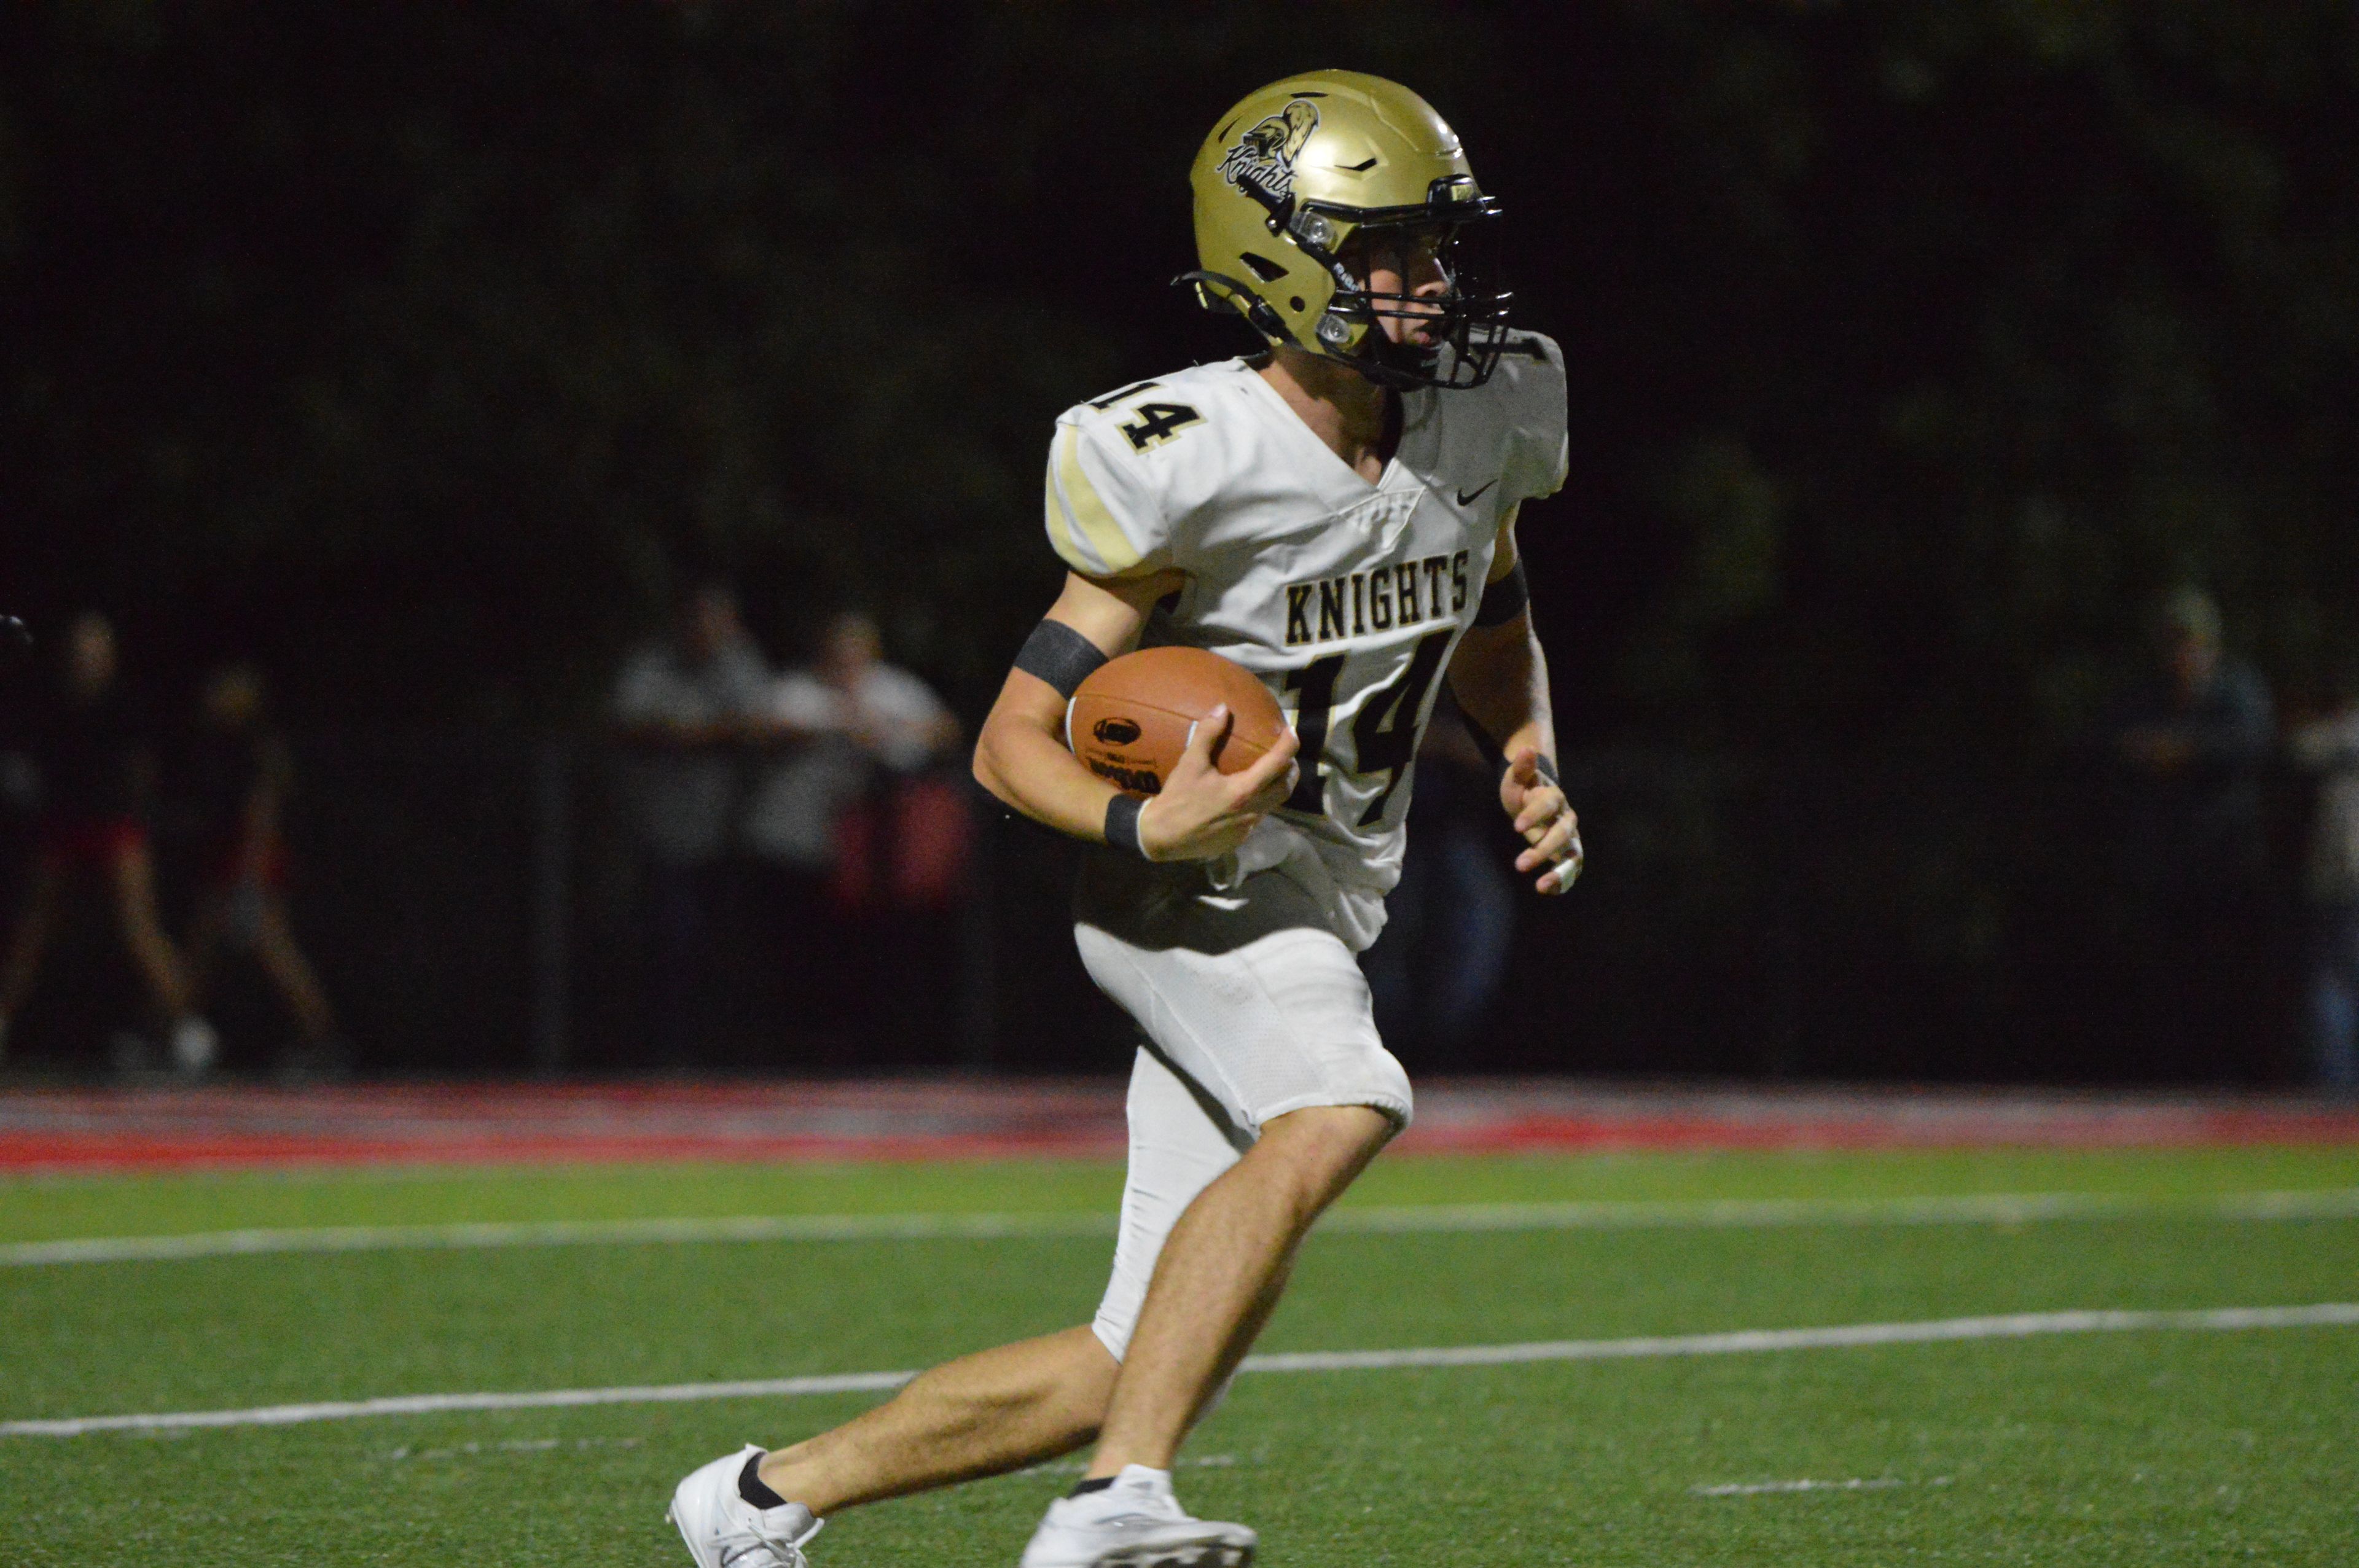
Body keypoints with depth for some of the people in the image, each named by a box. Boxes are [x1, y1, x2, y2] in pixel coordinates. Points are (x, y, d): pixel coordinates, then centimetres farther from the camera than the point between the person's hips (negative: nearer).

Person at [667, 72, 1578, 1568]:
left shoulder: (1485, 422, 1)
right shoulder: (1195, 471, -18)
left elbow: (1493, 632, 23)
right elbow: (1015, 740, -15)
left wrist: (1532, 758, 2)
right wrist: (1145, 827, -34)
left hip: (1321, 913, 7)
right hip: (1189, 887, -7)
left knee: (1134, 1367, 3)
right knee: (1339, 1113, -37)